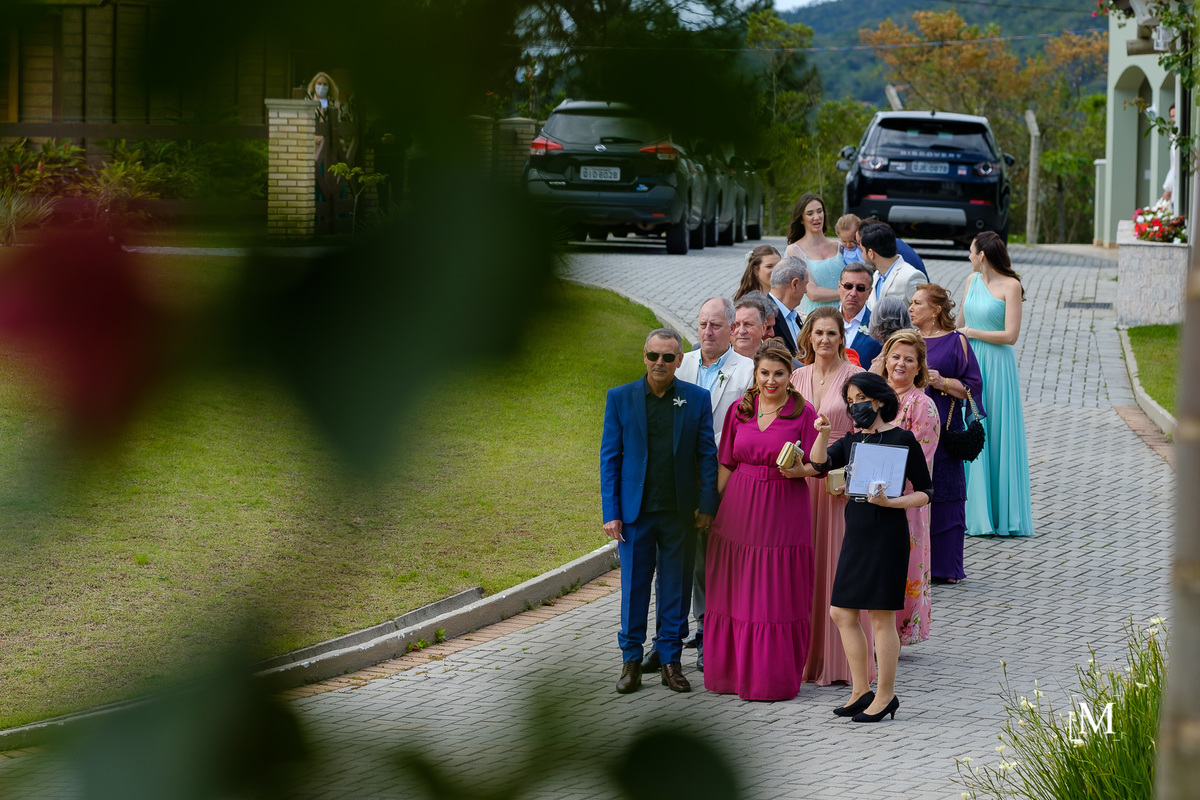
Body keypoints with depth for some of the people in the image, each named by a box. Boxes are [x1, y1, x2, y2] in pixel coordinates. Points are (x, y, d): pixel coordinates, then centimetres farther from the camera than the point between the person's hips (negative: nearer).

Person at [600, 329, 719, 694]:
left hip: (680, 513, 0)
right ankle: (631, 661, 11)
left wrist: (707, 506, -3)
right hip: (636, 512, 0)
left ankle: (671, 662, 14)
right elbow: (609, 457, 2)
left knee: (676, 588, 6)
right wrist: (610, 512, -4)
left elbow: (707, 455, 4)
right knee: (633, 586, 3)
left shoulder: (697, 399, 3)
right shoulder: (620, 398, 2)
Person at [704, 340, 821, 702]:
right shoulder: (740, 410, 7)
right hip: (739, 508, 3)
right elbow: (727, 464, 11)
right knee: (737, 593, 7)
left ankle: (775, 678, 8)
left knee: (778, 598, 0)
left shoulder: (803, 412, -3)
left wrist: (800, 471, -23)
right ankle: (733, 672, 16)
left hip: (784, 511, -3)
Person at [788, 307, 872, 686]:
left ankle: (839, 658, 3)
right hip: (801, 478, 4)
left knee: (838, 561, -3)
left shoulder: (855, 377, -3)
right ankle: (805, 654, 11)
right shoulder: (797, 378, 11)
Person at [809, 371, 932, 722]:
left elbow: (925, 493, -3)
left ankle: (885, 695, 7)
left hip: (888, 533, -7)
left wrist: (891, 502, -18)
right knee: (842, 614, 8)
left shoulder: (902, 440, -5)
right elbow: (820, 463, -3)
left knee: (881, 615, -3)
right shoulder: (852, 440, 13)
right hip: (856, 533, 7)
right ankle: (861, 690, 18)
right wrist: (822, 435, -20)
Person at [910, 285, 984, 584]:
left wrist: (943, 383, -14)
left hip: (940, 432, -4)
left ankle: (944, 566, 6)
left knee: (942, 497, -2)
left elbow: (972, 387, -1)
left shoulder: (955, 342, 0)